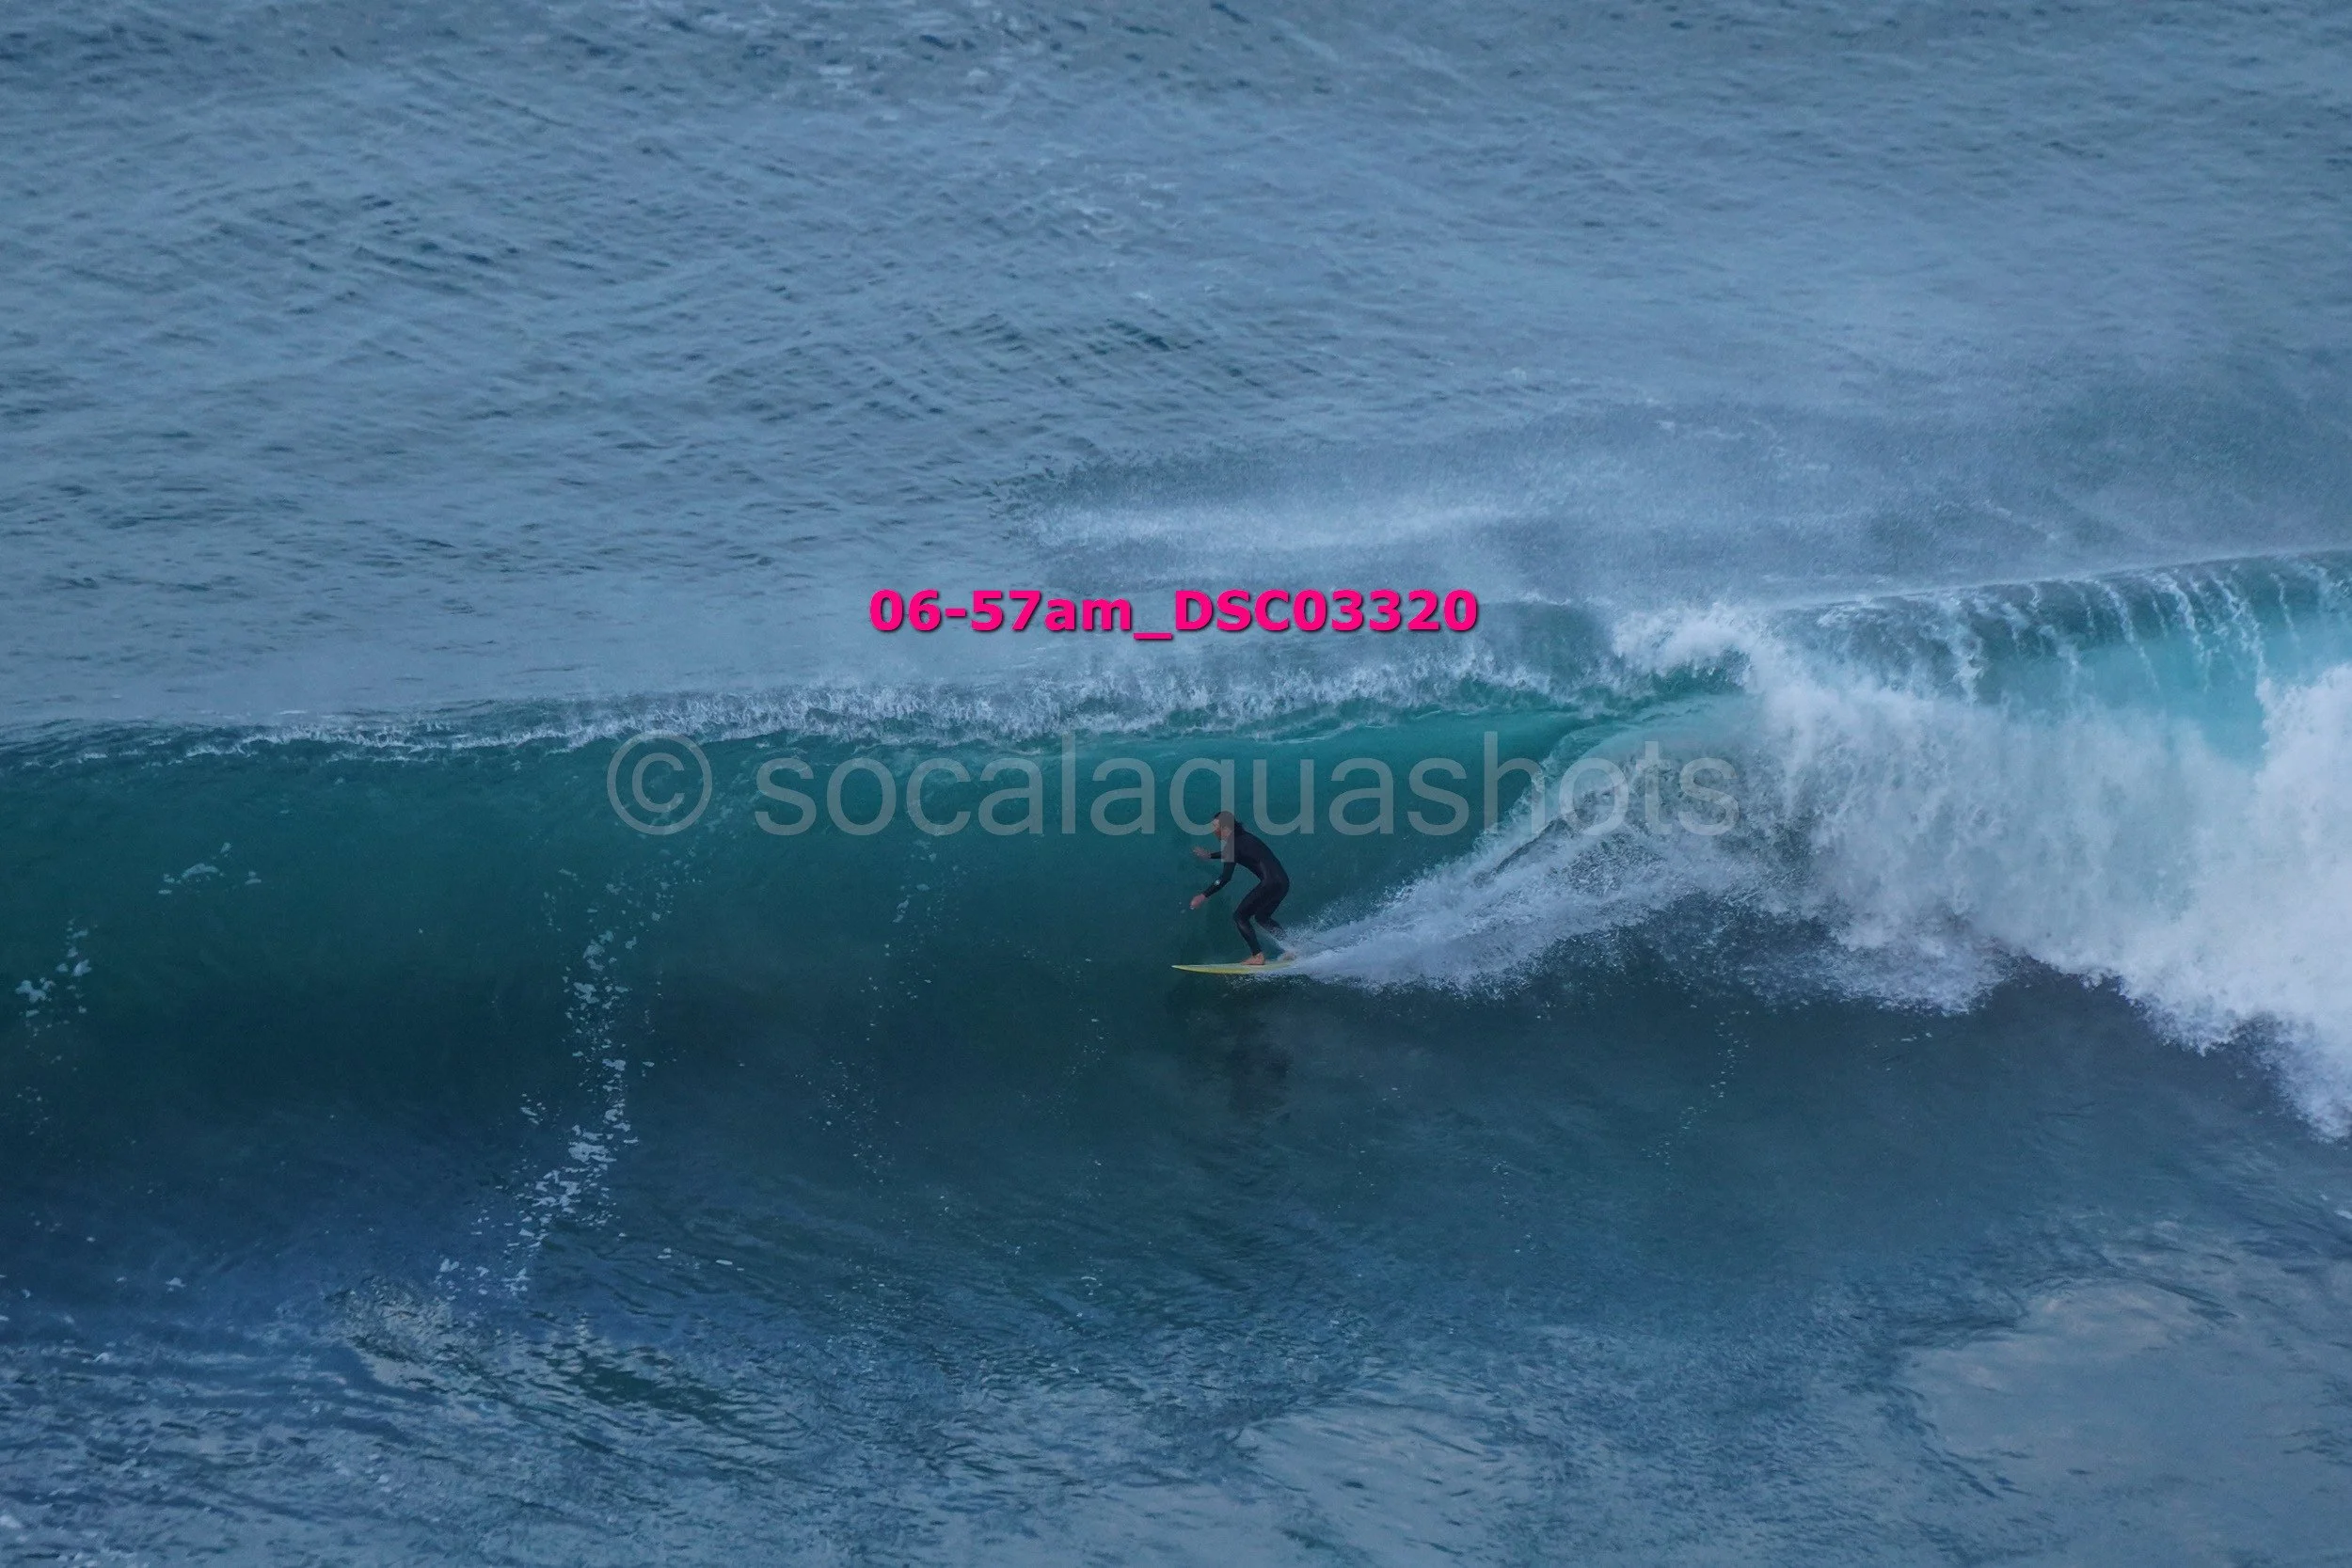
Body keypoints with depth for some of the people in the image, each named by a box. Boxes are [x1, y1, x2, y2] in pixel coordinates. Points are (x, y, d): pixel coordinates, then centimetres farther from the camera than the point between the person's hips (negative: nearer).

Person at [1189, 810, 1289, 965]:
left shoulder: (1233, 843, -9)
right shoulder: (1241, 836, 17)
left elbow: (1226, 877, -18)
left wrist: (1204, 896, -17)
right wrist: (1209, 856, 48)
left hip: (1270, 882, -9)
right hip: (1283, 881, 9)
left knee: (1240, 916, -1)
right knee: (1262, 917, 25)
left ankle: (1258, 955, -8)